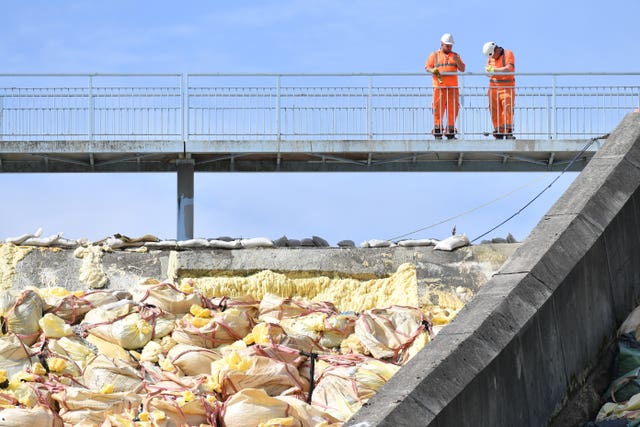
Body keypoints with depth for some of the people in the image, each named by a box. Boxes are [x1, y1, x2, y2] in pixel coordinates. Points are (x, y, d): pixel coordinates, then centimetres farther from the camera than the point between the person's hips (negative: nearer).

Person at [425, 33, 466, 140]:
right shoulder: (434, 55, 11)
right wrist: (433, 70, -14)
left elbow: (462, 69, 13)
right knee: (438, 108, -6)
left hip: (453, 87, 3)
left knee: (452, 109, 0)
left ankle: (450, 131, 6)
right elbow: (427, 67, 8)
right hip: (439, 86, -3)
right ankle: (437, 131, -3)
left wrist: (457, 61, -5)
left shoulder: (455, 56, 18)